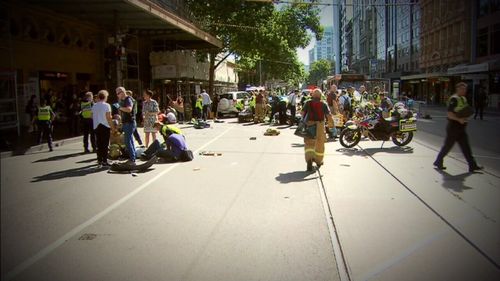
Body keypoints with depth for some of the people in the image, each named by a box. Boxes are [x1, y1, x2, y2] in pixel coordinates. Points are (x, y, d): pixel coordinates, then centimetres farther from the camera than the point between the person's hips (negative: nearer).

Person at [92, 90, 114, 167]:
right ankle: (104, 161, -1)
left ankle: (99, 160, 14)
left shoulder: (94, 106, 8)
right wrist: (113, 127, -6)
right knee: (105, 144, -1)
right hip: (105, 126, -5)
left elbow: (92, 116, 9)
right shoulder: (106, 105, -9)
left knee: (99, 144, 10)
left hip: (96, 127, 5)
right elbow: (108, 118, -12)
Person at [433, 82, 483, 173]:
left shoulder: (463, 99, 15)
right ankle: (438, 162, 14)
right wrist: (459, 119, -31)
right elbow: (449, 114, -21)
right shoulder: (454, 99, -14)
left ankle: (472, 166, 11)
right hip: (453, 127, -9)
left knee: (465, 146, 8)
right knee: (447, 146, 0)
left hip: (461, 127, 9)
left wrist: (465, 118, 6)